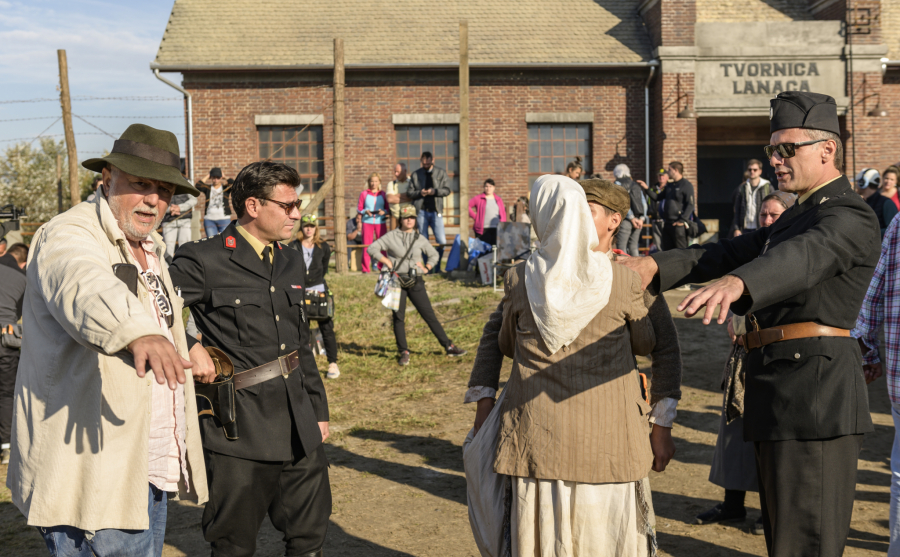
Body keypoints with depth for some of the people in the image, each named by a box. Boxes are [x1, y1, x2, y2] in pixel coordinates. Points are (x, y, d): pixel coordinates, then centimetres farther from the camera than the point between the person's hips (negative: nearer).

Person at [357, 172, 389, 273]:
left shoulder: (383, 194, 10)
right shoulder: (364, 194, 7)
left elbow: (388, 208, 10)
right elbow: (359, 208, 6)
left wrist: (384, 212, -11)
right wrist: (366, 212, -13)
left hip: (380, 222, 1)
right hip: (367, 222, -1)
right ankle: (366, 268, 2)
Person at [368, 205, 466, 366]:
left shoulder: (419, 238, 9)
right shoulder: (391, 236, 1)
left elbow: (434, 254, 22)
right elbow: (372, 249, 0)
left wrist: (426, 268, 6)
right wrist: (387, 261, -8)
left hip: (416, 281, 1)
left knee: (429, 315, 1)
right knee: (398, 317, 0)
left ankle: (449, 346, 4)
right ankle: (403, 352, 9)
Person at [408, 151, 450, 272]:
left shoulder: (441, 173, 7)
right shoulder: (416, 174, 8)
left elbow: (447, 190, 2)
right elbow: (409, 193, 7)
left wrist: (434, 191, -14)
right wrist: (420, 193, -12)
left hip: (436, 211, -1)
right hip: (421, 211, 1)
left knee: (441, 241, -7)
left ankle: (436, 266, 10)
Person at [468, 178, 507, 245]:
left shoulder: (498, 199, 15)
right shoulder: (478, 198, 4)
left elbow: (503, 214, 15)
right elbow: (467, 206, 0)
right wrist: (474, 216, -5)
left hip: (496, 230, 3)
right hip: (483, 230, -3)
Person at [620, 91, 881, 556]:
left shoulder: (849, 218, -11)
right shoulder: (798, 217, 23)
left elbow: (802, 257, -33)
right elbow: (730, 254, 12)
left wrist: (735, 284, -53)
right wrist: (654, 265, -4)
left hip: (815, 392, -10)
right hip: (784, 396, 10)